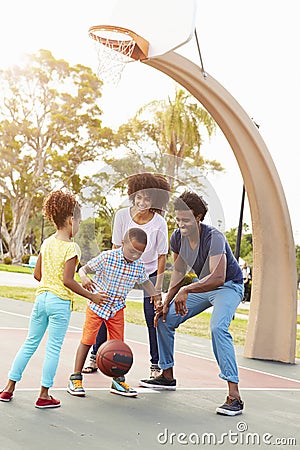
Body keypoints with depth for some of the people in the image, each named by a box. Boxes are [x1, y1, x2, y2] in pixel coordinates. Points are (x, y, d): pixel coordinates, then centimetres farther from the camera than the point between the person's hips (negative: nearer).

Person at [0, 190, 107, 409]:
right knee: (53, 349, 3)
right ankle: (44, 395, 11)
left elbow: (37, 274, 11)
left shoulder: (47, 243, 7)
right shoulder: (71, 247, -14)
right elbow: (68, 280, -19)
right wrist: (91, 296, -12)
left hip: (42, 298, 7)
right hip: (60, 302, -7)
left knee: (30, 343, 16)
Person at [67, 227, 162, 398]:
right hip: (96, 304, -4)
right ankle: (76, 379, 7)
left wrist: (156, 297, 3)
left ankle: (118, 381, 20)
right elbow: (83, 269, -14)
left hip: (117, 308, 4)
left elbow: (146, 281, 14)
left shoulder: (139, 266, -8)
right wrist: (84, 278, -36)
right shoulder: (107, 257, -21)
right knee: (87, 340, -3)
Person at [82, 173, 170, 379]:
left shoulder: (159, 223, -20)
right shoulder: (122, 215, -16)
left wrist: (159, 286, -11)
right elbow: (117, 248, -8)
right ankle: (95, 358, 12)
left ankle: (156, 364, 8)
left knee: (153, 320, -7)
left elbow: (162, 256, -11)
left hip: (149, 274, -2)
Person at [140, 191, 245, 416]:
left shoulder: (213, 237, -31)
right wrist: (167, 303, 0)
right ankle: (167, 376, 22)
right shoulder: (178, 237, -9)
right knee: (164, 319, 5)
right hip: (202, 286, 8)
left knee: (218, 327, -33)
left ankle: (234, 397, -30)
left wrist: (186, 290, -46)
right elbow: (179, 273, 6)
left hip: (229, 286, -8)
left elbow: (218, 278, -42)